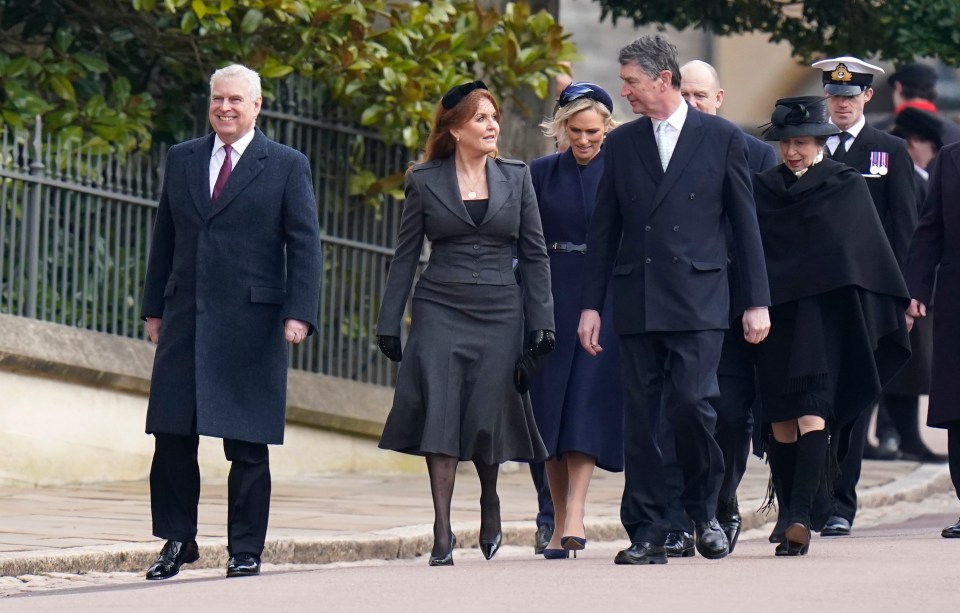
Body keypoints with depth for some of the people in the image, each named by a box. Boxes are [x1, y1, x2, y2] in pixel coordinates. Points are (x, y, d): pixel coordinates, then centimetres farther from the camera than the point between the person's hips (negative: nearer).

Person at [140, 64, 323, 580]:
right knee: (172, 436, 2)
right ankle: (177, 539, 13)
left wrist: (299, 314, -11)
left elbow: (305, 245, -1)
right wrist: (154, 308, 11)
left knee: (248, 446, 0)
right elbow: (164, 239, 16)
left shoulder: (287, 166, 2)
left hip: (251, 323, -3)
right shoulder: (182, 160, 13)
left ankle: (246, 549, 8)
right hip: (185, 319, 3)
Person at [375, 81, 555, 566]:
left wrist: (541, 321, 2)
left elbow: (534, 254, 8)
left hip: (498, 312, 1)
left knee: (488, 417, -1)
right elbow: (405, 256, 6)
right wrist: (389, 323, 2)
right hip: (440, 309, -1)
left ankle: (489, 502, 29)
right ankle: (442, 532, -8)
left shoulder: (516, 177, 8)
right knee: (439, 413, -10)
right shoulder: (425, 181, 4)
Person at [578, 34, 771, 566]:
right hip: (636, 301, 3)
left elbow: (745, 223, 5)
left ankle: (704, 510, 8)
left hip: (697, 300, -3)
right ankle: (647, 534, 5)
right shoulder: (621, 143, 12)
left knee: (690, 405, -15)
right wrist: (591, 304, 8)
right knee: (640, 418, 1)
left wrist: (757, 301, 1)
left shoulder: (722, 138, 3)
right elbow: (603, 230, 14)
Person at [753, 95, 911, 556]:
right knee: (780, 424, 1)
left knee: (812, 416, -15)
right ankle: (793, 518, 8)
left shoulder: (847, 188, 4)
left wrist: (897, 305, 6)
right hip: (776, 320, 3)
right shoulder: (762, 190, 9)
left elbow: (871, 250, 6)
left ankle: (800, 517, -23)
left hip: (825, 319, -3)